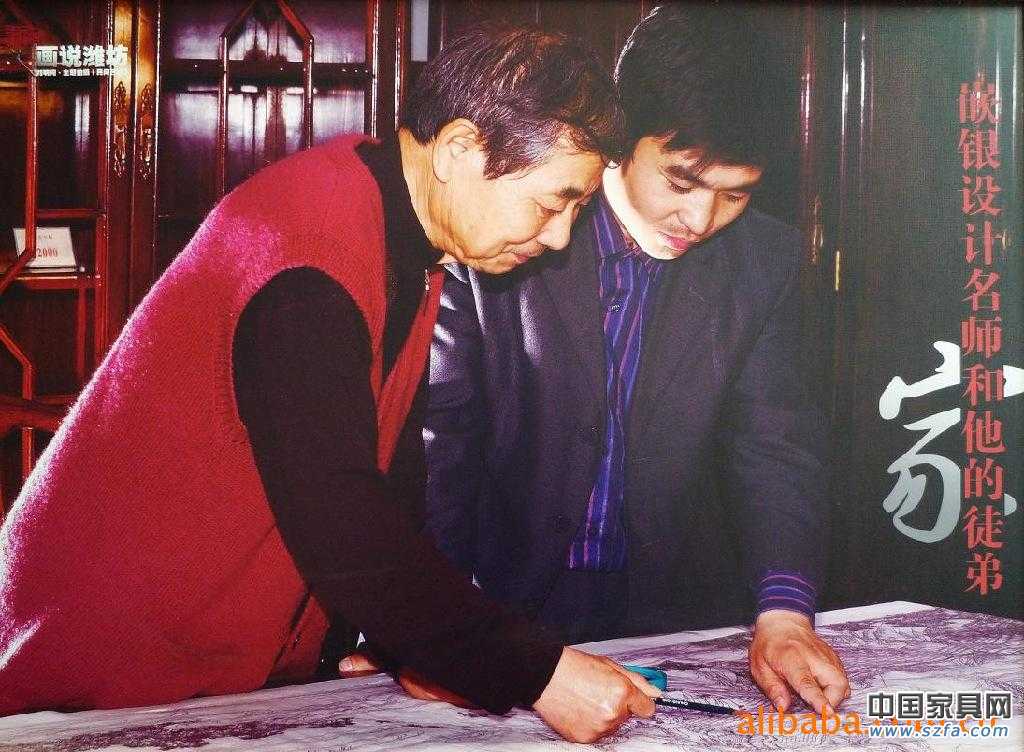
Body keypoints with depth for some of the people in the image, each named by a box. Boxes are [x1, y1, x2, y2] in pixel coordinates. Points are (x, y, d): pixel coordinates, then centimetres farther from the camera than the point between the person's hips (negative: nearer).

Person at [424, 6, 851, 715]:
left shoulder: (764, 260, 2)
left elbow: (775, 444, -1)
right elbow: (438, 434, -7)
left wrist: (783, 611, -18)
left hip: (677, 621, 3)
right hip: (503, 610, -2)